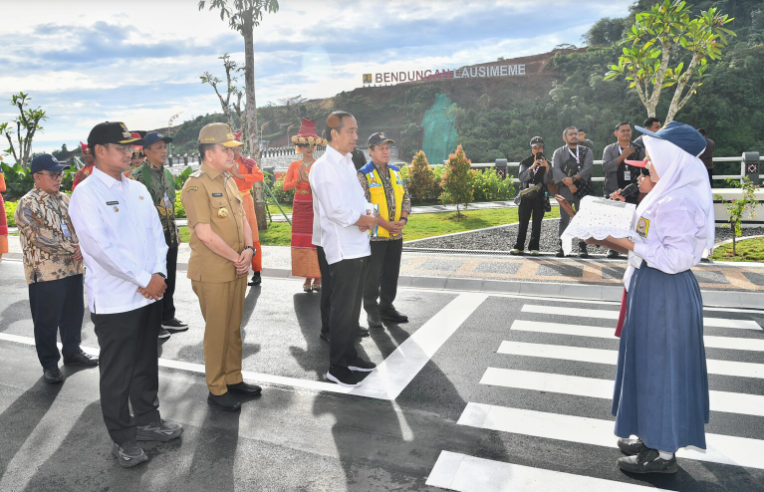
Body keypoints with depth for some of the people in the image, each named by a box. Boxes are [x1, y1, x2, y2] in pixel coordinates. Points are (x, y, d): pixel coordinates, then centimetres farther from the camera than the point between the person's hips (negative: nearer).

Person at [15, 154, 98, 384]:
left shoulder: (64, 199, 11)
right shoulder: (28, 204, -10)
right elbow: (39, 236, -18)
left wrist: (82, 247, -10)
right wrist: (72, 248, -16)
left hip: (73, 268, 6)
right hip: (46, 272, -6)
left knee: (74, 313, 15)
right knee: (47, 320, 4)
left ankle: (72, 351, 32)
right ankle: (49, 363, 17)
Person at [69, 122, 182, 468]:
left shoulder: (138, 189, 10)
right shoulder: (86, 193, -10)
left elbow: (156, 233, 8)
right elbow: (101, 246, -18)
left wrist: (159, 273, -7)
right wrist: (144, 280, -16)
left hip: (149, 294, 6)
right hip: (114, 299, -6)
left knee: (146, 363, 18)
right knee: (117, 372, 7)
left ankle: (147, 419, 35)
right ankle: (122, 439, 22)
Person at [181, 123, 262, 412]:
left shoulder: (228, 181, 13)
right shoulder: (196, 185, -14)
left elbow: (243, 219, 13)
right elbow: (205, 234, -21)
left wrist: (248, 250, -4)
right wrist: (236, 258, -14)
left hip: (237, 269, 8)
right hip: (212, 272, -8)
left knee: (234, 327, 16)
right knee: (217, 331, 3)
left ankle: (233, 379, 31)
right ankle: (217, 390, 18)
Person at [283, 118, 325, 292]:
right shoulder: (294, 165, 8)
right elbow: (285, 186, 1)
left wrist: (310, 180, -22)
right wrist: (298, 180, -16)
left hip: (316, 208, -3)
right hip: (300, 208, 3)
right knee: (301, 242, 2)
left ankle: (318, 277, 5)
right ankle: (307, 278, 10)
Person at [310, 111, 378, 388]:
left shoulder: (348, 164, 15)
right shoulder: (324, 167, -14)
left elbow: (360, 200, 16)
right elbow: (336, 211, -23)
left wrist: (367, 214, -6)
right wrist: (365, 220, -10)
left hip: (358, 247, 9)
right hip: (340, 249, -9)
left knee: (352, 306, 17)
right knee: (342, 309, -1)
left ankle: (349, 356, 31)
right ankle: (337, 368, 12)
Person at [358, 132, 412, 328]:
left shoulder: (396, 172, 11)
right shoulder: (363, 175, -8)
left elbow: (406, 198, 12)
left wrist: (403, 219, -5)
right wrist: (385, 224, -19)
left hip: (396, 234, 6)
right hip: (375, 234, -6)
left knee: (391, 273, 13)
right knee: (372, 275, 2)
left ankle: (387, 308, 26)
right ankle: (372, 311, 16)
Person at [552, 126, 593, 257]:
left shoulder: (586, 151, 13)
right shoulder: (559, 152, 11)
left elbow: (588, 168, -3)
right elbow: (556, 169, -5)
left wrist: (573, 179, -15)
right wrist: (568, 184, -16)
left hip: (583, 189, 1)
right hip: (565, 190, 0)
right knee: (564, 219, 0)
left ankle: (582, 246, 4)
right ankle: (562, 246, 4)